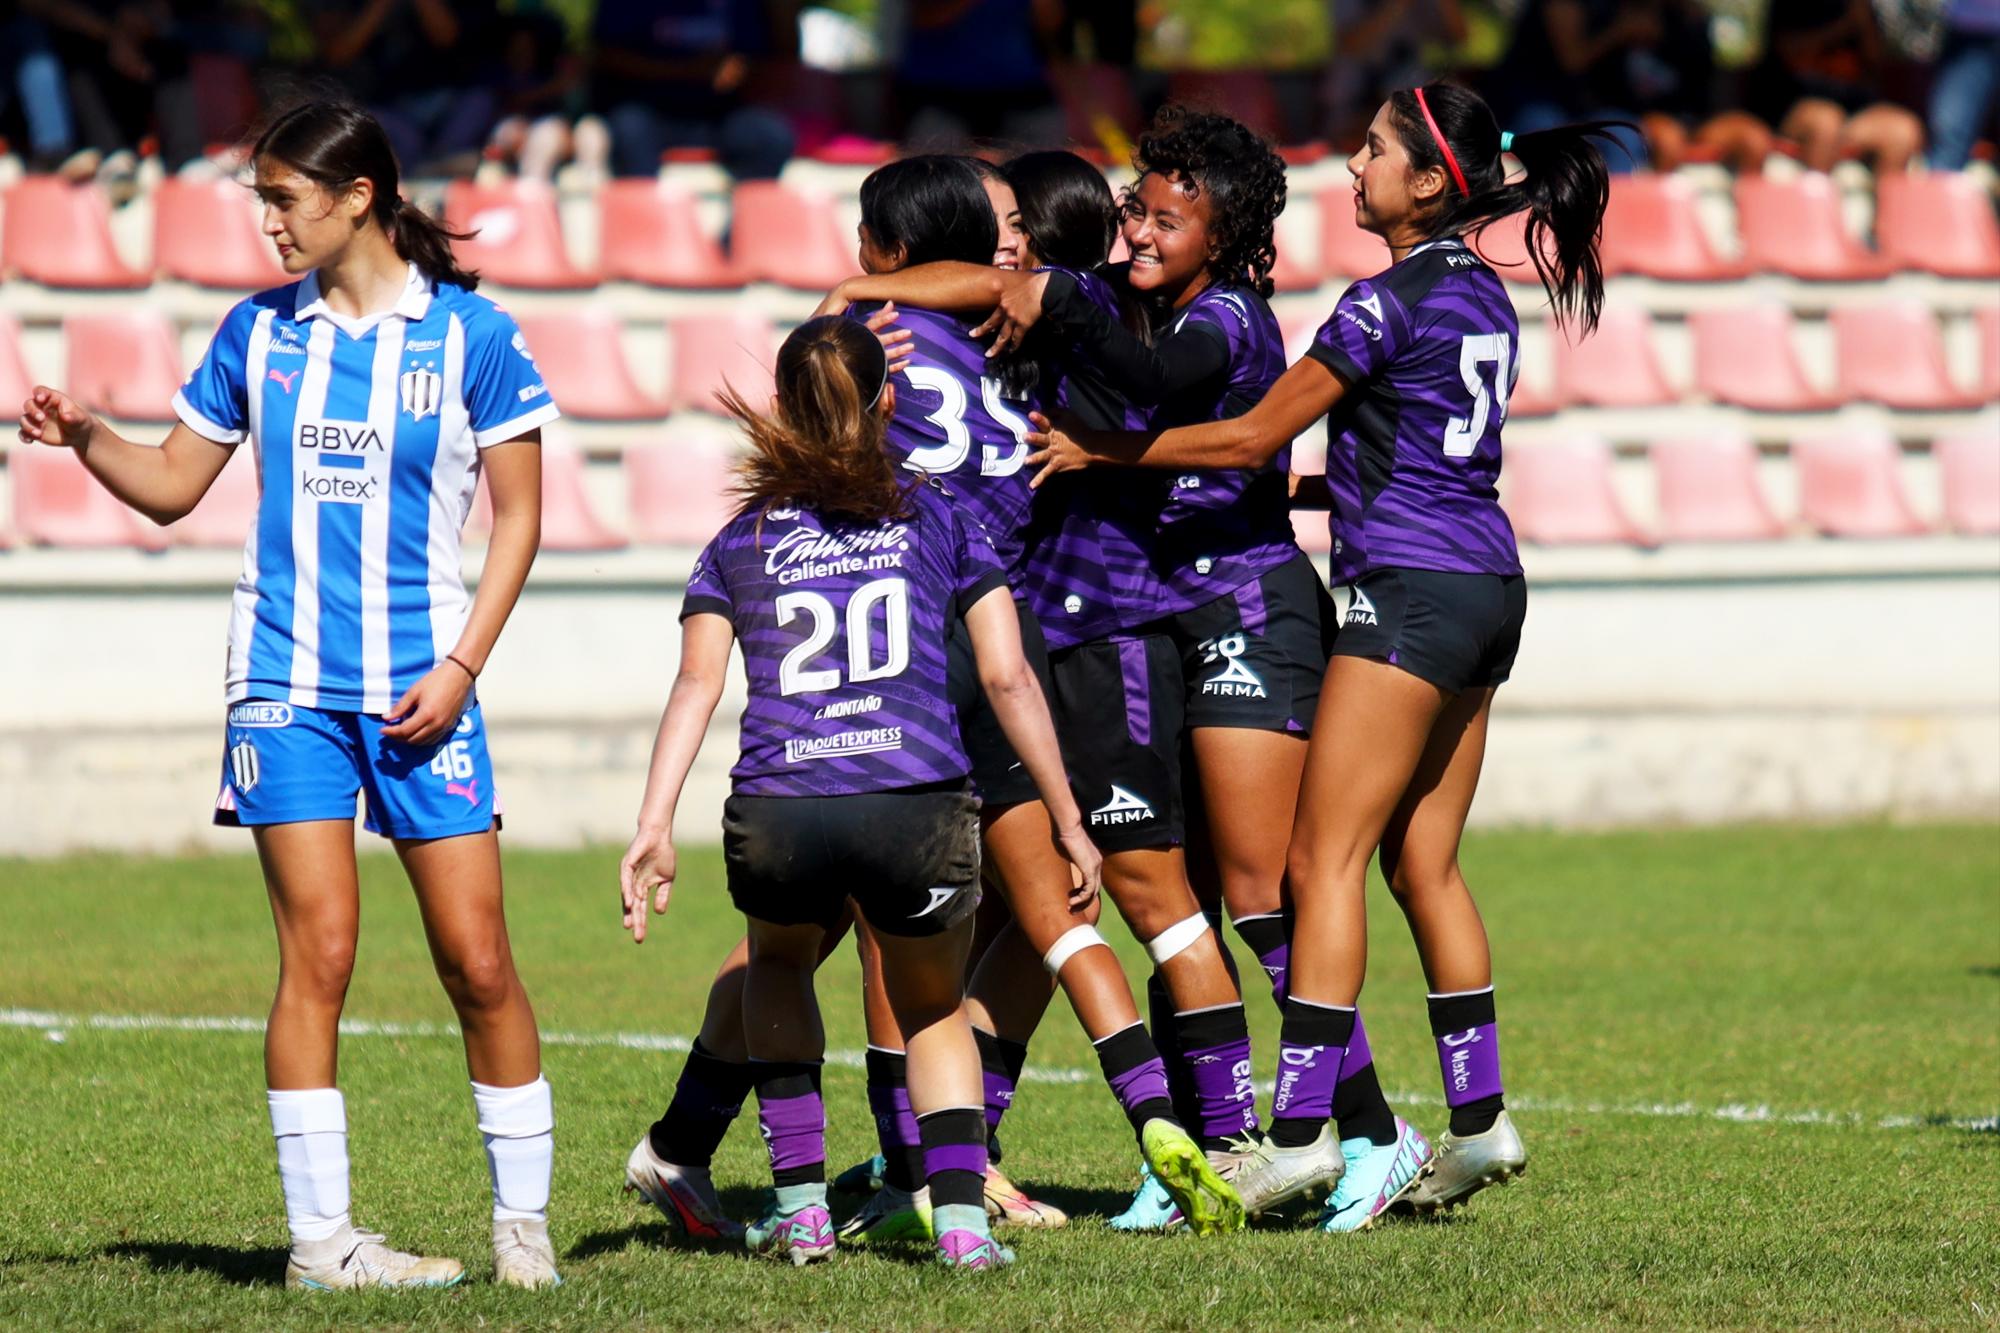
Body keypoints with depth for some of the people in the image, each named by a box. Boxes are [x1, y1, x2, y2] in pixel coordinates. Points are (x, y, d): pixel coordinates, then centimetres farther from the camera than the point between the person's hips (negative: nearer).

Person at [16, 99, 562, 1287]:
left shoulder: (470, 333, -2)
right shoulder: (260, 332, 7)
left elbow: (519, 514, 1)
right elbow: (173, 485, 15)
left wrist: (461, 665, -7)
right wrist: (86, 440, -5)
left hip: (420, 686, -2)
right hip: (288, 683, 2)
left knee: (479, 962, -2)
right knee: (318, 952, -5)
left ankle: (523, 1220, 11)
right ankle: (320, 1235, -2)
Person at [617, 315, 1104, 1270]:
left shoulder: (740, 541, 19)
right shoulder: (938, 520, 17)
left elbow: (697, 682, 4)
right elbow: (1008, 678, 11)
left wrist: (653, 825, -4)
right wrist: (1067, 823, 14)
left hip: (776, 815, 1)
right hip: (918, 803, -1)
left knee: (780, 961, 35)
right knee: (933, 1011, 25)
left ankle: (800, 1202, 22)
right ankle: (960, 1216, 1)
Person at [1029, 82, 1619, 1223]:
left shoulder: (1392, 303, -13)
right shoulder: (1483, 295, 13)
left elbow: (1253, 438, -10)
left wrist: (1100, 451, -3)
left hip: (1413, 592, -9)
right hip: (1487, 586, 9)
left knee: (1326, 859, -8)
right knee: (1423, 864, 13)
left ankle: (1298, 1133, -12)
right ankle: (1481, 1119, 11)